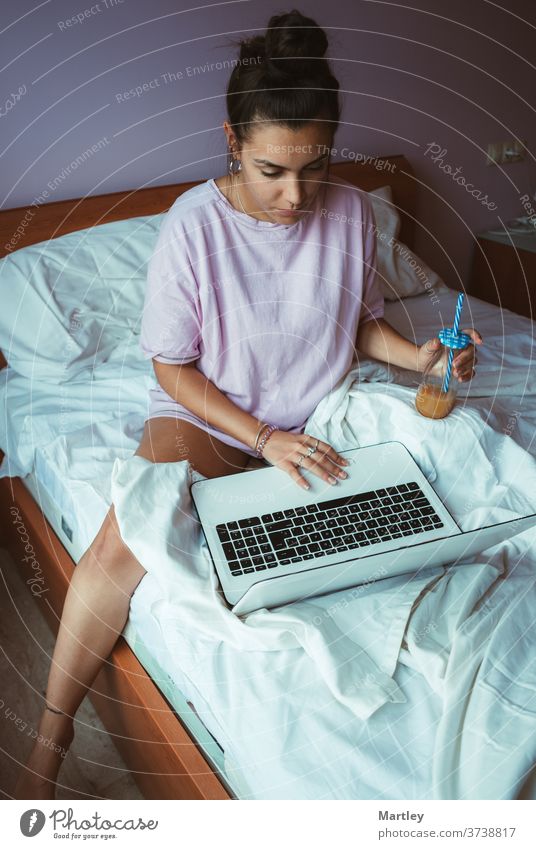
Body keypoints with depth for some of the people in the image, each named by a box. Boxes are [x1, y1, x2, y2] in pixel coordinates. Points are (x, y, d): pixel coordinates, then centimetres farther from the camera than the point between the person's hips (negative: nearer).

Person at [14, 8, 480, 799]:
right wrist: (264, 439, -21)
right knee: (121, 542, -27)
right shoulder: (196, 223, -16)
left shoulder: (350, 210, -6)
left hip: (317, 415, 4)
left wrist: (420, 354, -11)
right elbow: (173, 368, -10)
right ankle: (50, 737, -2)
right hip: (207, 413, -3)